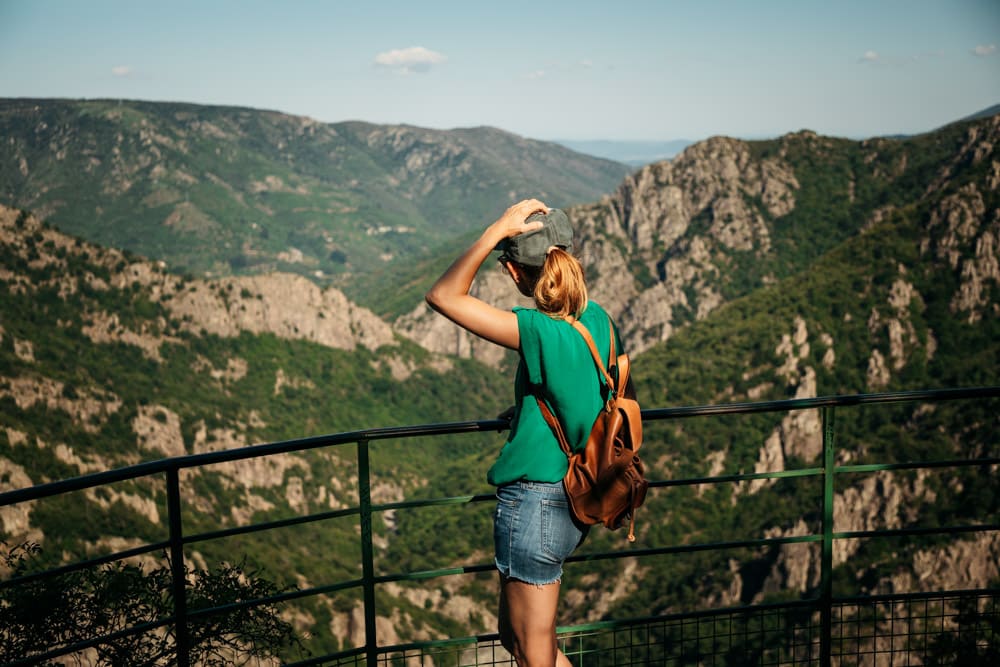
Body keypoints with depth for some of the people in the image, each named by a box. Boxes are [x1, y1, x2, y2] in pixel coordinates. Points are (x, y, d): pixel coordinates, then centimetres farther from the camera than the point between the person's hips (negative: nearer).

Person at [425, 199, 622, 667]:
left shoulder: (539, 331, -23)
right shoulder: (596, 318, 1)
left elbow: (443, 296, -22)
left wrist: (498, 229, -23)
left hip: (533, 505, -8)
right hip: (570, 501, 8)